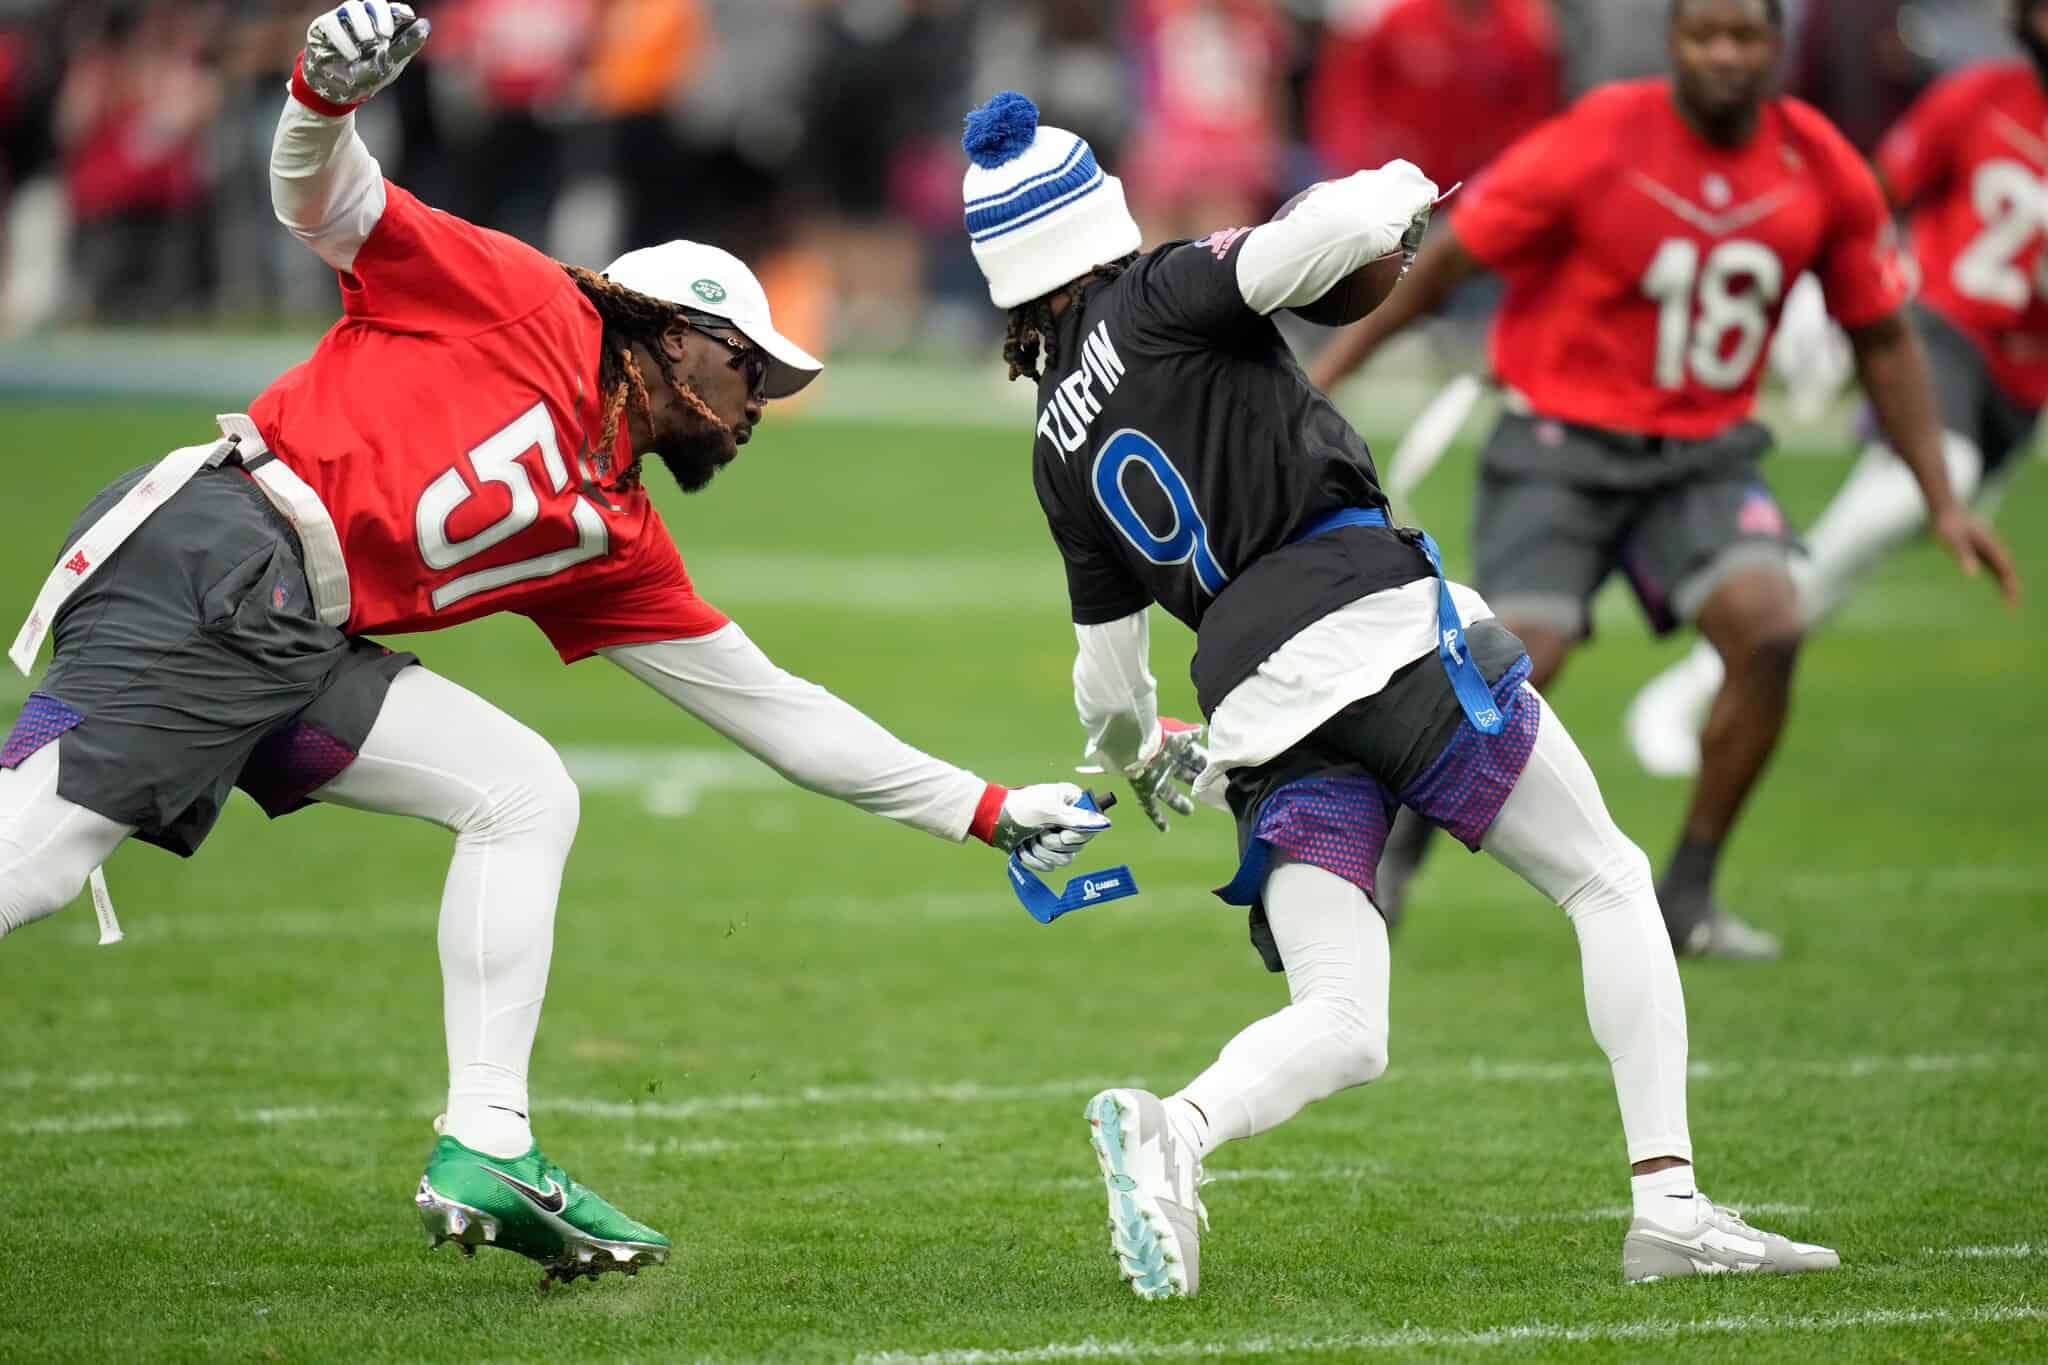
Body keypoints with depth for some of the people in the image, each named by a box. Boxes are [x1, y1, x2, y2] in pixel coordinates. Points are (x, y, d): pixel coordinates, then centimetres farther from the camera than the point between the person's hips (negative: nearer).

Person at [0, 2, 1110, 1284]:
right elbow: (330, 205, 2)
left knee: (524, 792, 2)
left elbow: (772, 707, 27)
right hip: (202, 564, -8)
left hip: (298, 650, 8)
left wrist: (986, 810, 28)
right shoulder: (521, 305, 6)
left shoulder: (616, 548, 22)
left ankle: (486, 1154, -3)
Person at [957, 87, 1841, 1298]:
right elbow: (1316, 237, -18)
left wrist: (1143, 754, 49)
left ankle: (1175, 1129, -29)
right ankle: (1669, 1208, -2)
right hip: (1380, 625, -5)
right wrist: (1400, 194, 5)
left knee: (1340, 1028, 3)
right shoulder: (1161, 297, 3)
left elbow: (1108, 677, 27)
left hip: (1258, 707, 5)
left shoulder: (1060, 447, 19)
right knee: (1610, 882, 10)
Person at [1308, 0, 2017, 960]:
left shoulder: (1824, 175, -5)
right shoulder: (1598, 144, -17)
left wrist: (1943, 504, 4)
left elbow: (1883, 341, 7)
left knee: (1769, 631, -21)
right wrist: (1323, 374, -7)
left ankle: (1688, 893, -4)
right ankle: (1394, 852, 14)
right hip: (1560, 446, -3)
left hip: (1702, 453, 3)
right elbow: (1448, 259, -7)